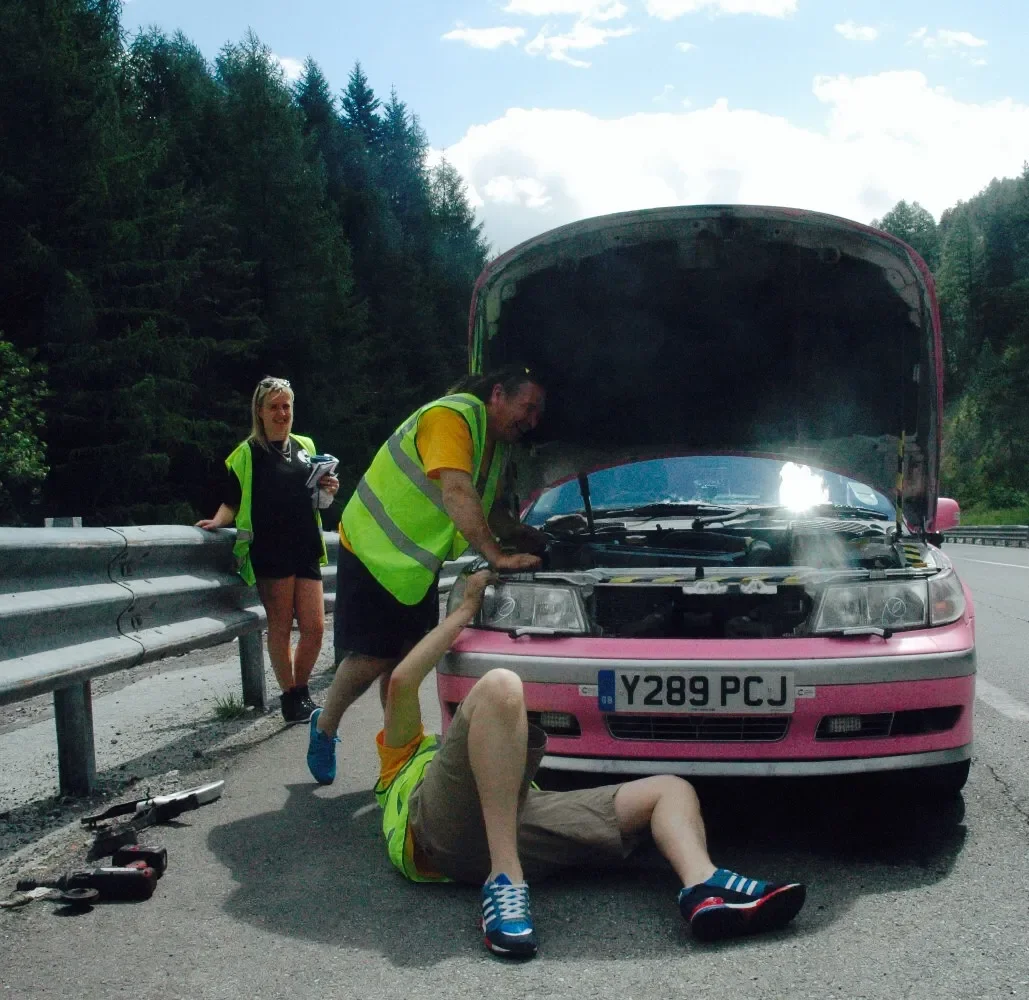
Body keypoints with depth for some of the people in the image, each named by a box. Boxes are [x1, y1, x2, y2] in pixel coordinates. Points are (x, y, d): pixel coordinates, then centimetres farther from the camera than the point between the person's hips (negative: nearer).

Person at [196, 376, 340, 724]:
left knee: (314, 627, 3)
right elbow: (232, 502, 2)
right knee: (280, 627, 2)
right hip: (270, 550, -4)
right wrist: (218, 521, -17)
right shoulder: (248, 453, 1)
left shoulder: (305, 446, 15)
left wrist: (327, 489, 5)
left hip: (305, 548, 4)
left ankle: (301, 691, 23)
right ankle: (290, 697, 15)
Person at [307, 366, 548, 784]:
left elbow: (486, 507, 15)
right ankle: (324, 726, 18)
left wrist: (520, 533, -3)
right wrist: (497, 556, -39)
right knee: (372, 658, -7)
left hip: (418, 564, 8)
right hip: (372, 553, -8)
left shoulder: (496, 443, 6)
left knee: (405, 658, 7)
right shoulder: (451, 418, -24)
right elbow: (456, 494, -35)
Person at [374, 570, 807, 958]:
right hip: (442, 825, -5)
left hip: (522, 832, 5)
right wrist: (467, 607, 20)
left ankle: (703, 886, -34)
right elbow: (402, 681, 17)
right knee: (500, 684, -26)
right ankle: (505, 881, -35)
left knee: (670, 788, 2)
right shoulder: (407, 752, 37)